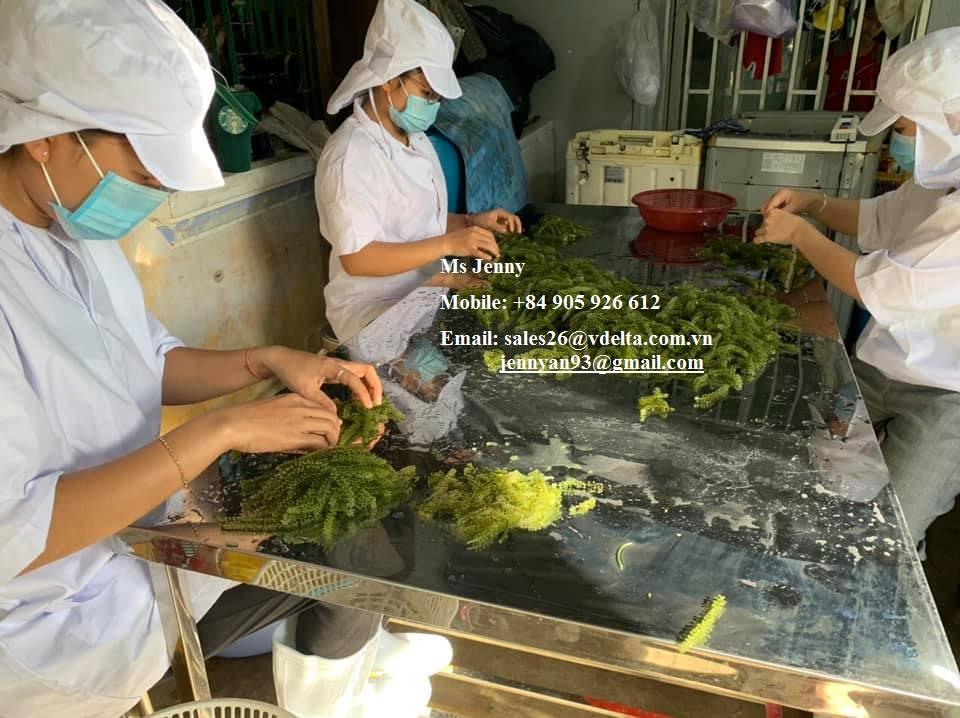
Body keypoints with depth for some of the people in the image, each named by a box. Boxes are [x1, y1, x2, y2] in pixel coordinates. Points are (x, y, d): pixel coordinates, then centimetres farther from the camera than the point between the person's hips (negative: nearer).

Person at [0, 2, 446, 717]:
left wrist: (267, 361, -6)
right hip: (59, 623, -7)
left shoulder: (74, 223, -1)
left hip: (138, 527, 7)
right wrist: (224, 429, -29)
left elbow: (151, 363, 10)